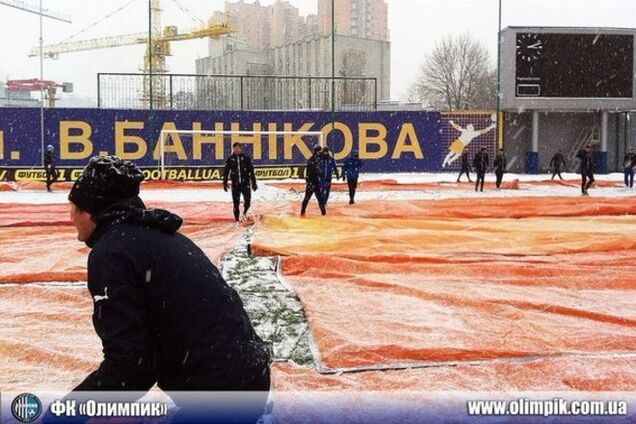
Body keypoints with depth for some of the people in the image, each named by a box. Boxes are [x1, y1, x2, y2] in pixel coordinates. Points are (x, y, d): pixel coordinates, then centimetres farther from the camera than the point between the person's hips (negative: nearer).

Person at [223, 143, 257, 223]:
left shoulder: (246, 158, 3)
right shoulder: (230, 159, 5)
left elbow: (251, 171, 6)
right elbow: (226, 172, 8)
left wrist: (254, 183, 5)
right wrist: (225, 183, 2)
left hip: (246, 183, -1)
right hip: (235, 184, 1)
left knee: (247, 201, -11)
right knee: (236, 203, 1)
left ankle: (244, 212, 19)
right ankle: (237, 219, 12)